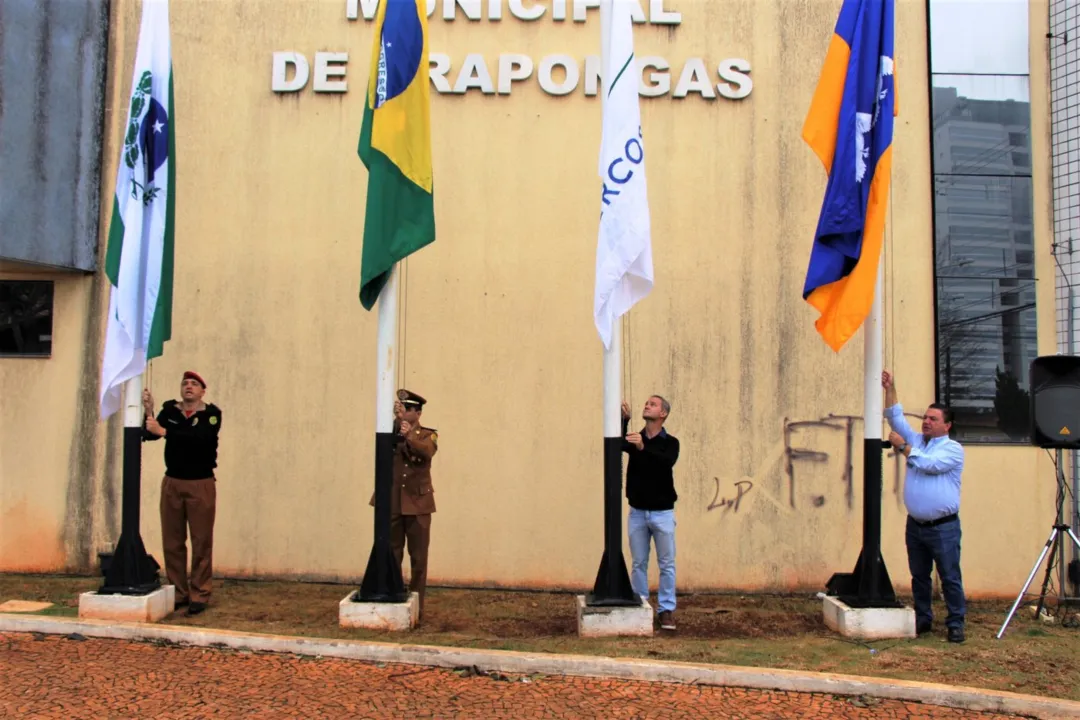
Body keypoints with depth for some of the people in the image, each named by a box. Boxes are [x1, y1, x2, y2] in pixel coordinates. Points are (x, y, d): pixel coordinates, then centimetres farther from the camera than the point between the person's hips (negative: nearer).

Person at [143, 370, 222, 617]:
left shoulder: (211, 414, -6)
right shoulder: (169, 410, 5)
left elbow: (201, 437, -24)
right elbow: (149, 434, -6)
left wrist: (164, 431, -27)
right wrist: (149, 412, -22)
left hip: (201, 485, -3)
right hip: (172, 483, 3)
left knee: (201, 543, -2)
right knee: (172, 542, 6)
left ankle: (199, 595, 5)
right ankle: (178, 593, 16)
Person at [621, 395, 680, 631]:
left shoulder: (670, 442, -4)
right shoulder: (634, 439, 4)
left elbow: (667, 462, -26)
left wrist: (643, 448, -41)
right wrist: (623, 419, -30)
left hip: (662, 513, -2)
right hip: (637, 512, 2)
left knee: (666, 564, 3)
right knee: (639, 564, 9)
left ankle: (666, 610, 10)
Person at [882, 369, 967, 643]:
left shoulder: (953, 449, -4)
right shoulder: (916, 441, 12)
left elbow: (929, 464, -19)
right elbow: (895, 418, 6)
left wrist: (903, 447, -8)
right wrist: (890, 389, -2)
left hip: (943, 527, -6)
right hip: (915, 525, 6)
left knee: (950, 578, -2)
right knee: (919, 576, 11)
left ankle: (956, 624, 5)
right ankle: (923, 620, 20)